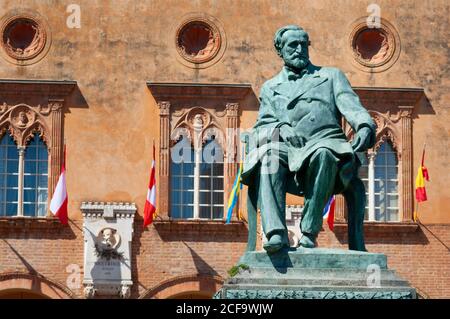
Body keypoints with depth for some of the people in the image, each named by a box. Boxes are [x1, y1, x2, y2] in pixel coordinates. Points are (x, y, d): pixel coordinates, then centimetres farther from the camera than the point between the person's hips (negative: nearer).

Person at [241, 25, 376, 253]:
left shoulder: (331, 76, 26)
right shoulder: (270, 87, 28)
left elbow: (351, 106, 8)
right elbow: (264, 124, 15)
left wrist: (364, 127, -15)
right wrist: (282, 130, -10)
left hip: (325, 142, -1)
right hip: (288, 149, 1)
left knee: (324, 154, -39)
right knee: (269, 157, -35)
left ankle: (309, 232, -36)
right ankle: (276, 233, -47)